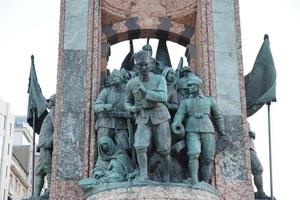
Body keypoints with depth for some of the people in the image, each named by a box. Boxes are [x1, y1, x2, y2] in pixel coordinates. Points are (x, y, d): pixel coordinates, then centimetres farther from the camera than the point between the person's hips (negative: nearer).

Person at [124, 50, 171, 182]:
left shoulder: (159, 79, -6)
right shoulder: (131, 83, 1)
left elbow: (163, 97, -20)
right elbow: (127, 102, 14)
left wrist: (145, 91, -24)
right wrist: (131, 108, -9)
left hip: (159, 117, -1)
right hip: (142, 118, 1)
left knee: (164, 150, 3)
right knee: (140, 146, -20)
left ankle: (167, 178, 16)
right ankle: (143, 175, -21)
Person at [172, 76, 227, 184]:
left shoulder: (210, 100, 17)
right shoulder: (185, 102, 15)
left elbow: (218, 116, 24)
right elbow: (179, 114, -2)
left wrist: (222, 131, 18)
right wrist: (176, 123, -24)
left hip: (207, 131, 1)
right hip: (192, 132, -1)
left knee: (207, 159, -5)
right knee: (194, 154, -23)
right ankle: (194, 182, -29)